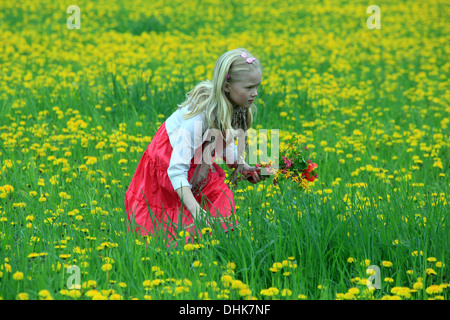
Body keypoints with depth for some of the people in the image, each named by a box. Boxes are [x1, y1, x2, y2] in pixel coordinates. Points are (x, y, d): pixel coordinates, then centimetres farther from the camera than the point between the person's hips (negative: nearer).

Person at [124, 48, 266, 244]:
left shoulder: (233, 108, -13)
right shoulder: (199, 115, -35)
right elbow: (176, 170, -37)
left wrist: (240, 165, -8)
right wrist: (195, 209, -46)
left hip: (200, 168, 7)